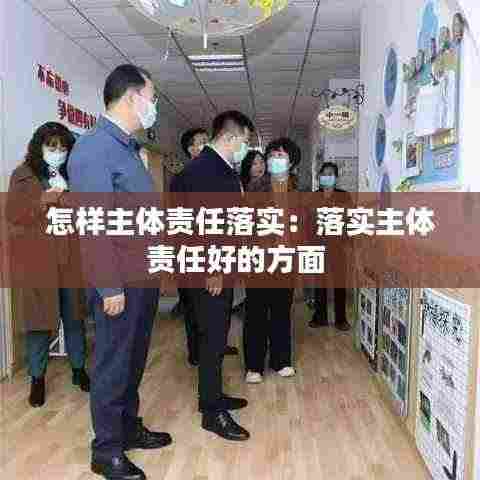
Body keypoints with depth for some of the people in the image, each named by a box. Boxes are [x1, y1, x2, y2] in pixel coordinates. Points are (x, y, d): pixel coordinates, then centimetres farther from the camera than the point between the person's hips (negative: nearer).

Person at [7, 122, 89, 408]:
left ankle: (79, 368, 26)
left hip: (71, 258, 3)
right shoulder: (23, 175, 3)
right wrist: (41, 203, -16)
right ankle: (37, 378, 18)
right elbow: (12, 215, -1)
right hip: (37, 259, -2)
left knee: (75, 316, 10)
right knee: (39, 320, 2)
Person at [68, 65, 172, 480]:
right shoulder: (95, 148, -15)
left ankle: (129, 428, 37)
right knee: (113, 364, 5)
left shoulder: (129, 148, 14)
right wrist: (111, 287, -21)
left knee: (134, 359, 19)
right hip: (121, 281, -9)